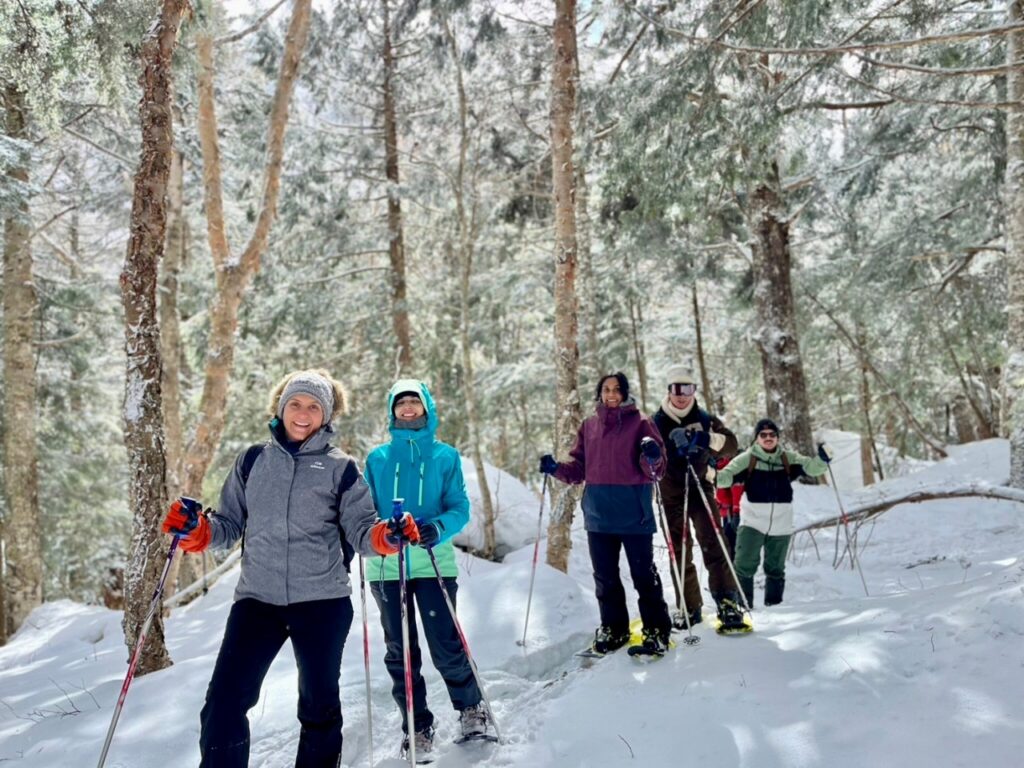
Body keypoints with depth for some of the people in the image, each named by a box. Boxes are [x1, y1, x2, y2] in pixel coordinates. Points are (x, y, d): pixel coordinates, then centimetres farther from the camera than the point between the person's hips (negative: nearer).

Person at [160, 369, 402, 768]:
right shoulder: (252, 460, 10)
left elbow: (360, 531, -2)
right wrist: (195, 529, -7)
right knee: (224, 701, -8)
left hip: (322, 600, -1)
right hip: (257, 597, 2)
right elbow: (230, 526, 12)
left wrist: (386, 535, -23)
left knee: (319, 704, 11)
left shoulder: (341, 468, 3)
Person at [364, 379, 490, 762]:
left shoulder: (445, 456, 4)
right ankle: (417, 727, 22)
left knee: (446, 647, -3)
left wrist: (438, 528, -21)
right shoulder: (378, 458, 9)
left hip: (433, 561, -2)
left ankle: (472, 707, 24)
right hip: (386, 564, 2)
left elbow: (460, 508, 0)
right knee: (400, 652, 6)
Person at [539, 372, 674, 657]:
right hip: (598, 514, 4)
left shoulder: (640, 422, -1)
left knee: (644, 575, 2)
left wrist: (652, 458, -26)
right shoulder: (589, 425, 10)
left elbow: (655, 471, -5)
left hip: (634, 514, -4)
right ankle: (613, 628, 27)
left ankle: (656, 631, 15)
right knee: (605, 577, 13)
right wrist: (557, 469, -3)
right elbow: (579, 468, 14)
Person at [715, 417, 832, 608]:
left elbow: (811, 467, -3)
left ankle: (773, 604, 28)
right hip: (752, 521, -3)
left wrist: (823, 459, -24)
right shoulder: (747, 459, -3)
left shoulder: (788, 459, 5)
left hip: (781, 524, 3)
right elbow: (727, 475, -9)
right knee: (745, 565, -12)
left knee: (775, 568, 14)